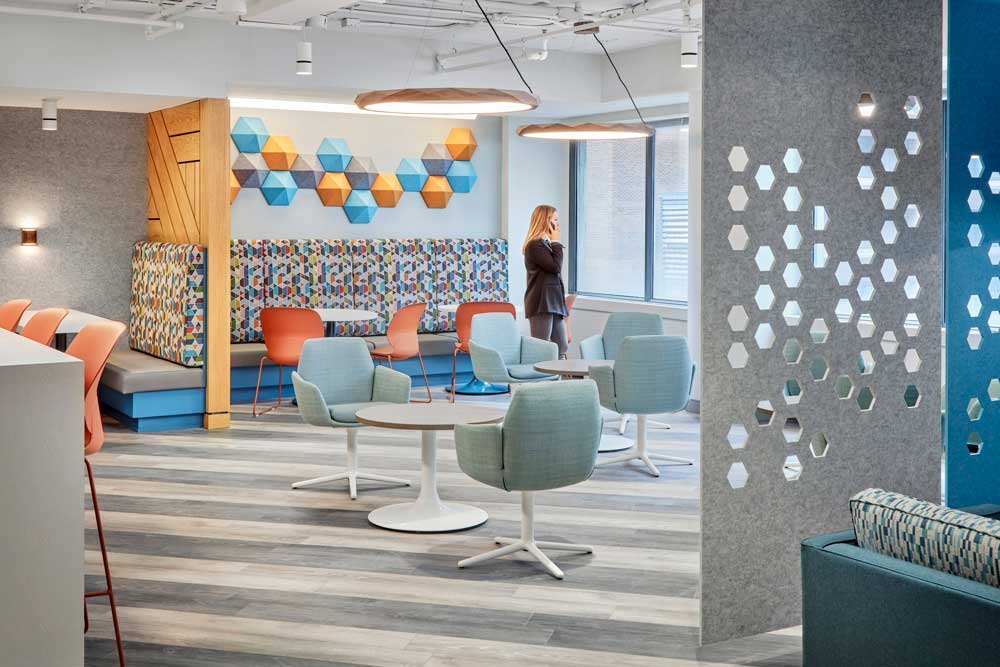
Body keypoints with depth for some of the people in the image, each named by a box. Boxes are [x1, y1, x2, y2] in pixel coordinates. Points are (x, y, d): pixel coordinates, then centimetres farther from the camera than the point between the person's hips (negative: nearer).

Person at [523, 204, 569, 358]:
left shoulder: (546, 243, 18)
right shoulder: (535, 244, -11)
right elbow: (555, 267, -18)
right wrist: (556, 242, -8)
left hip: (554, 304, 9)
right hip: (541, 304, -9)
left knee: (562, 348, 7)